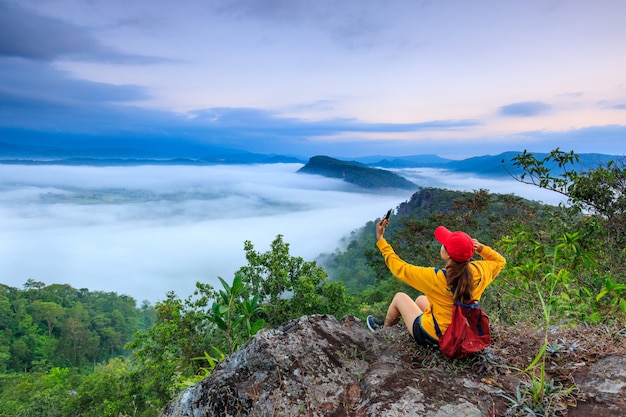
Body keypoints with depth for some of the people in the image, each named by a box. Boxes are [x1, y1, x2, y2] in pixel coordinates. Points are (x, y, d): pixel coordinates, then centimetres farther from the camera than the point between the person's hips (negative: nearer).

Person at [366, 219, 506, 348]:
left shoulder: (436, 278, -34)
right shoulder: (479, 271, -20)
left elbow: (399, 268, -21)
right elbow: (500, 261, 5)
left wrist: (380, 238, -13)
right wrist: (480, 248, -13)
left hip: (433, 338, -5)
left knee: (400, 297, 17)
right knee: (421, 299, 29)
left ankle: (384, 329, 42)